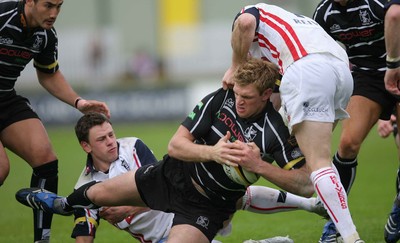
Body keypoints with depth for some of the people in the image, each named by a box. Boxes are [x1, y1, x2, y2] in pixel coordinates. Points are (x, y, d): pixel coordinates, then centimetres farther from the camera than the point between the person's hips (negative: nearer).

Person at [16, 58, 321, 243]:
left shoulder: (277, 131, -26)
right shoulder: (220, 100, -17)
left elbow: (306, 185, -26)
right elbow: (176, 144, -15)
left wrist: (259, 165, -37)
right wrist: (212, 152, -35)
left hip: (208, 206, -4)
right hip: (176, 175, 4)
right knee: (97, 194, 18)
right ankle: (65, 204, 54)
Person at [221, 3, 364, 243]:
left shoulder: (254, 11, 24)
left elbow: (245, 23, -3)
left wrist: (235, 66, 9)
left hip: (307, 68, -7)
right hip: (342, 67, 7)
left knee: (318, 163, -11)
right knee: (317, 157, 23)